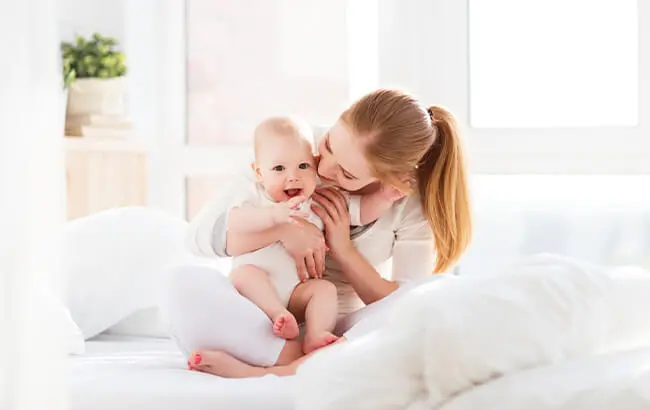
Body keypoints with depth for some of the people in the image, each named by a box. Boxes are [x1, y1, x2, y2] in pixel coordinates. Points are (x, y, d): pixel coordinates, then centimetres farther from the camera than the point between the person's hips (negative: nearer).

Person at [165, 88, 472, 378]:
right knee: (186, 282, -27)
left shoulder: (412, 202, -8)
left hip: (345, 334, 0)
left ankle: (276, 372, -36)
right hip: (266, 330, 0)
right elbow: (200, 233, -10)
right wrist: (283, 230, -25)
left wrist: (344, 251, -18)